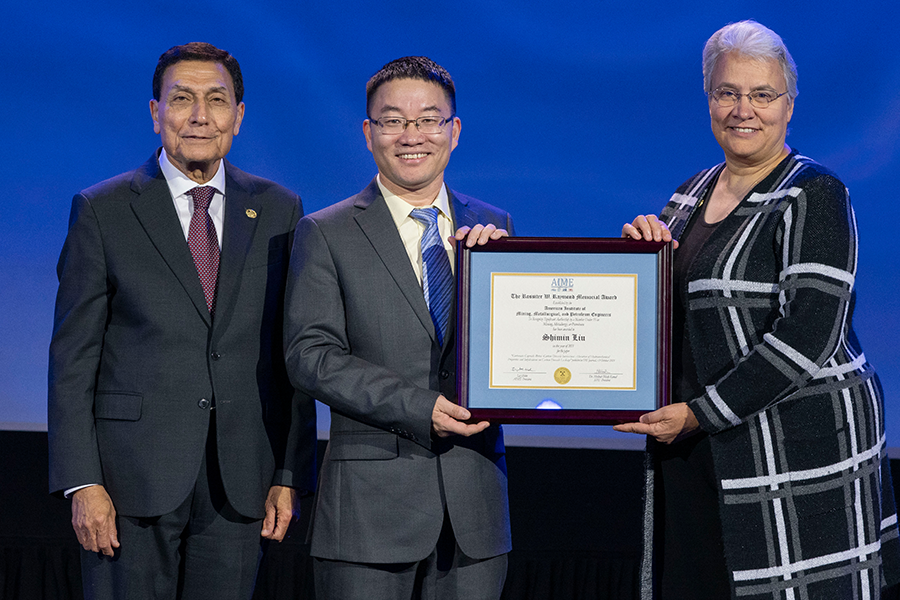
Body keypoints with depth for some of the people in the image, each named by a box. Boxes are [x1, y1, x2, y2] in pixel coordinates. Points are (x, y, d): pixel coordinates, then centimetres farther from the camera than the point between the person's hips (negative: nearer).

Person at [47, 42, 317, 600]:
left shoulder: (278, 211, 9)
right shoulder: (102, 212, 2)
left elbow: (295, 354, 9)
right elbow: (73, 359, -1)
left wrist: (292, 474, 2)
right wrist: (82, 482, -9)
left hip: (239, 482, 2)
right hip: (133, 478, -2)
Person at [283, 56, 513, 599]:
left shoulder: (495, 228, 12)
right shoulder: (326, 234, 2)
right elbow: (310, 355, -7)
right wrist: (419, 408, -16)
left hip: (475, 502, 3)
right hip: (371, 506, -3)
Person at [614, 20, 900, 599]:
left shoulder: (814, 195, -9)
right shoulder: (693, 194, 13)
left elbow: (807, 336, -18)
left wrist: (700, 413, -18)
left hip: (802, 438, -7)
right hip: (694, 444, 7)